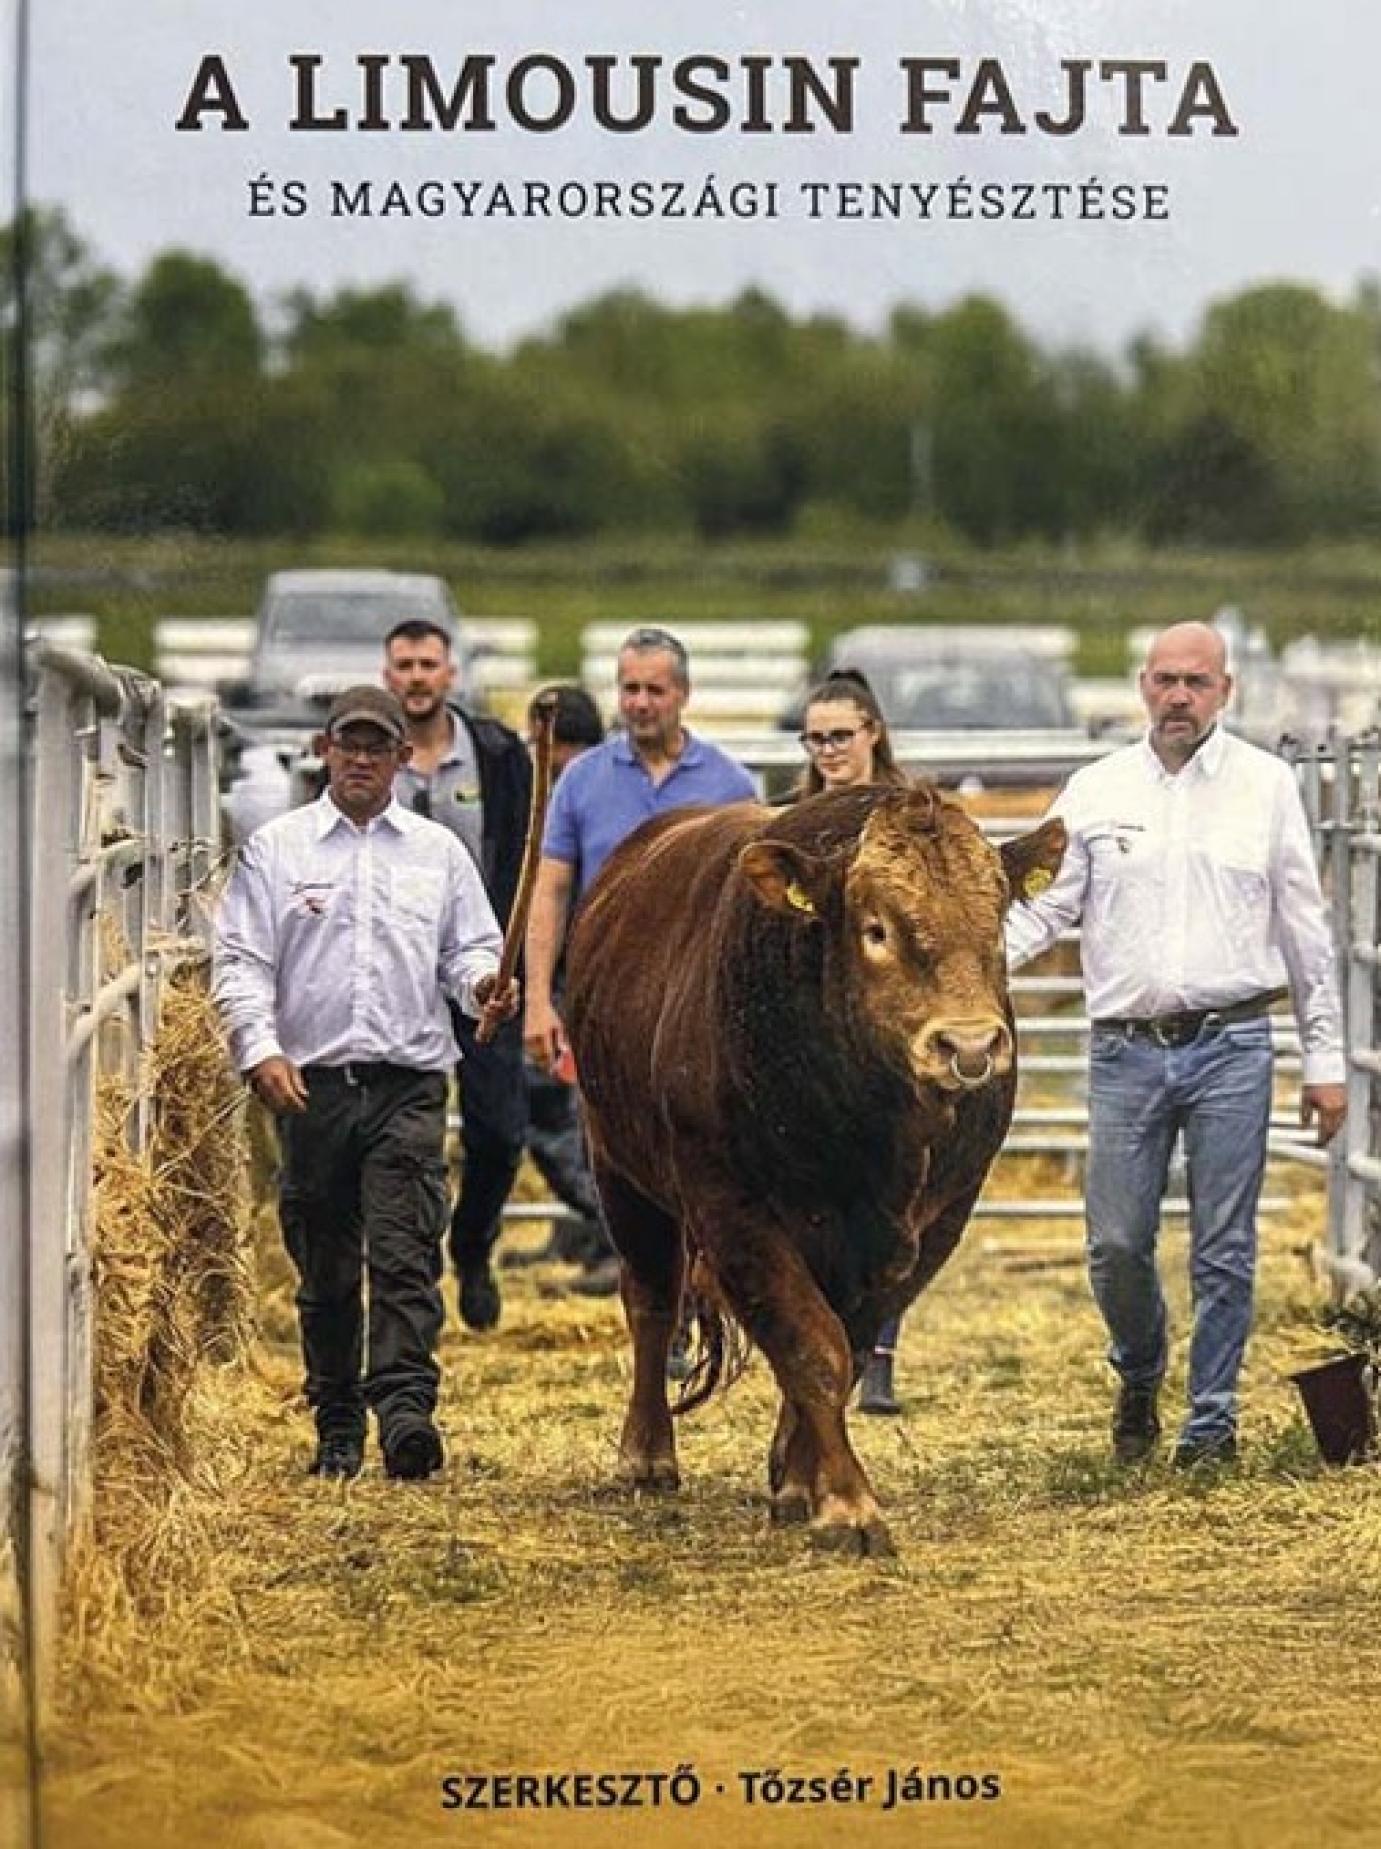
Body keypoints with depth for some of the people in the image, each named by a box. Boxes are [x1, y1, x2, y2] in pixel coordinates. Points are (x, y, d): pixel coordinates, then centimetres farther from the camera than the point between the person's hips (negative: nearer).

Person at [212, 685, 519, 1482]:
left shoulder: (438, 851, 12)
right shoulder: (277, 848, 8)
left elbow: (469, 949, 15)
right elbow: (241, 961, 3)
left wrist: (484, 984, -9)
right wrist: (260, 1049, -11)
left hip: (410, 1085, 0)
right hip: (311, 1081, 0)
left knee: (406, 1253, -14)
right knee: (325, 1267, 6)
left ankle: (406, 1409, -22)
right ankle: (337, 1429, 15)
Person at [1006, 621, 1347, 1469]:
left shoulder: (1267, 785, 4)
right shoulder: (1096, 791, 7)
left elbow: (1305, 926, 7)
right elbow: (1043, 906, 5)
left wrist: (1325, 1058, 4)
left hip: (1232, 1047, -1)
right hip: (1125, 1049, 1)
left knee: (1224, 1248, 0)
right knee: (1117, 1243, 3)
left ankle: (1213, 1419, 12)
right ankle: (1139, 1381, 29)